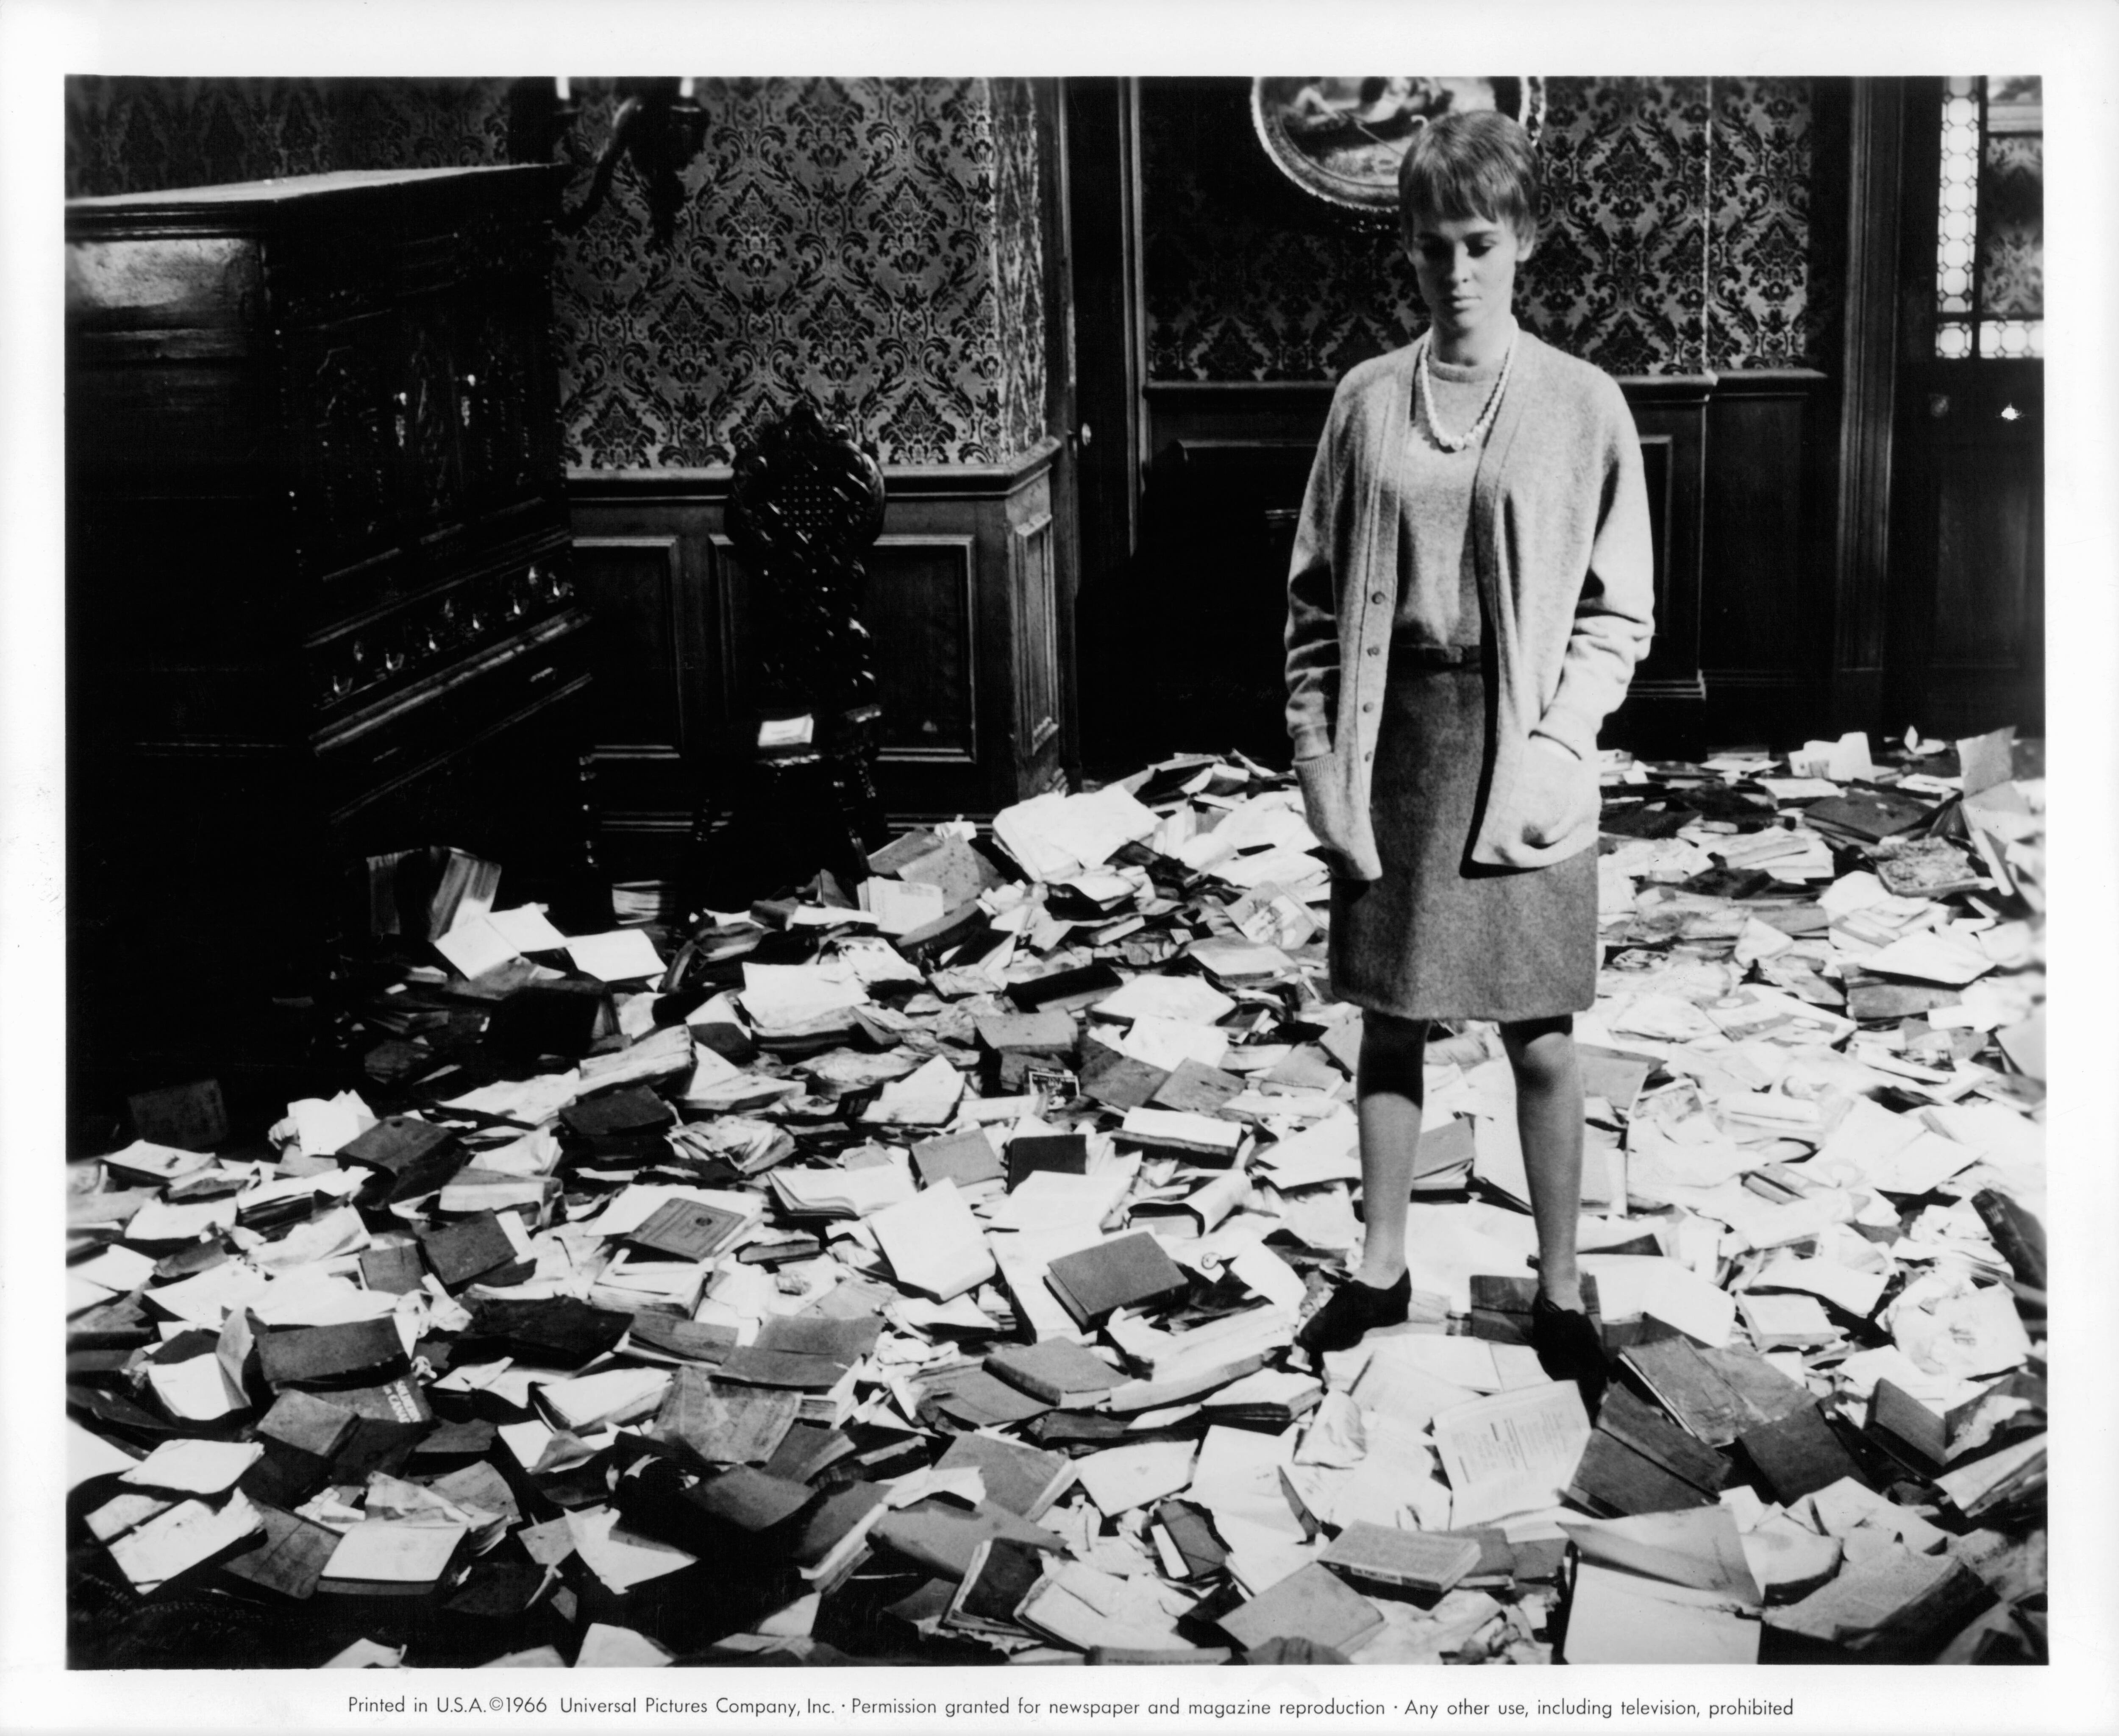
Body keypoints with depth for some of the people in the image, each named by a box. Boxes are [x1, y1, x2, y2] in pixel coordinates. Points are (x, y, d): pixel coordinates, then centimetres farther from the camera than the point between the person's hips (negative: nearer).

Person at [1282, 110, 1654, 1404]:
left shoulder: (1583, 404, -3)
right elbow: (1318, 590, 7)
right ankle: (1381, 1266, 26)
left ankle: (1561, 1289, 19)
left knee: (1542, 1040, 4)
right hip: (1391, 738, 2)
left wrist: (1556, 746, -12)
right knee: (1391, 1022, 11)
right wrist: (1317, 742, -1)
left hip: (1519, 748, -2)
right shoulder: (1368, 400, 4)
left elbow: (1620, 611, -2)